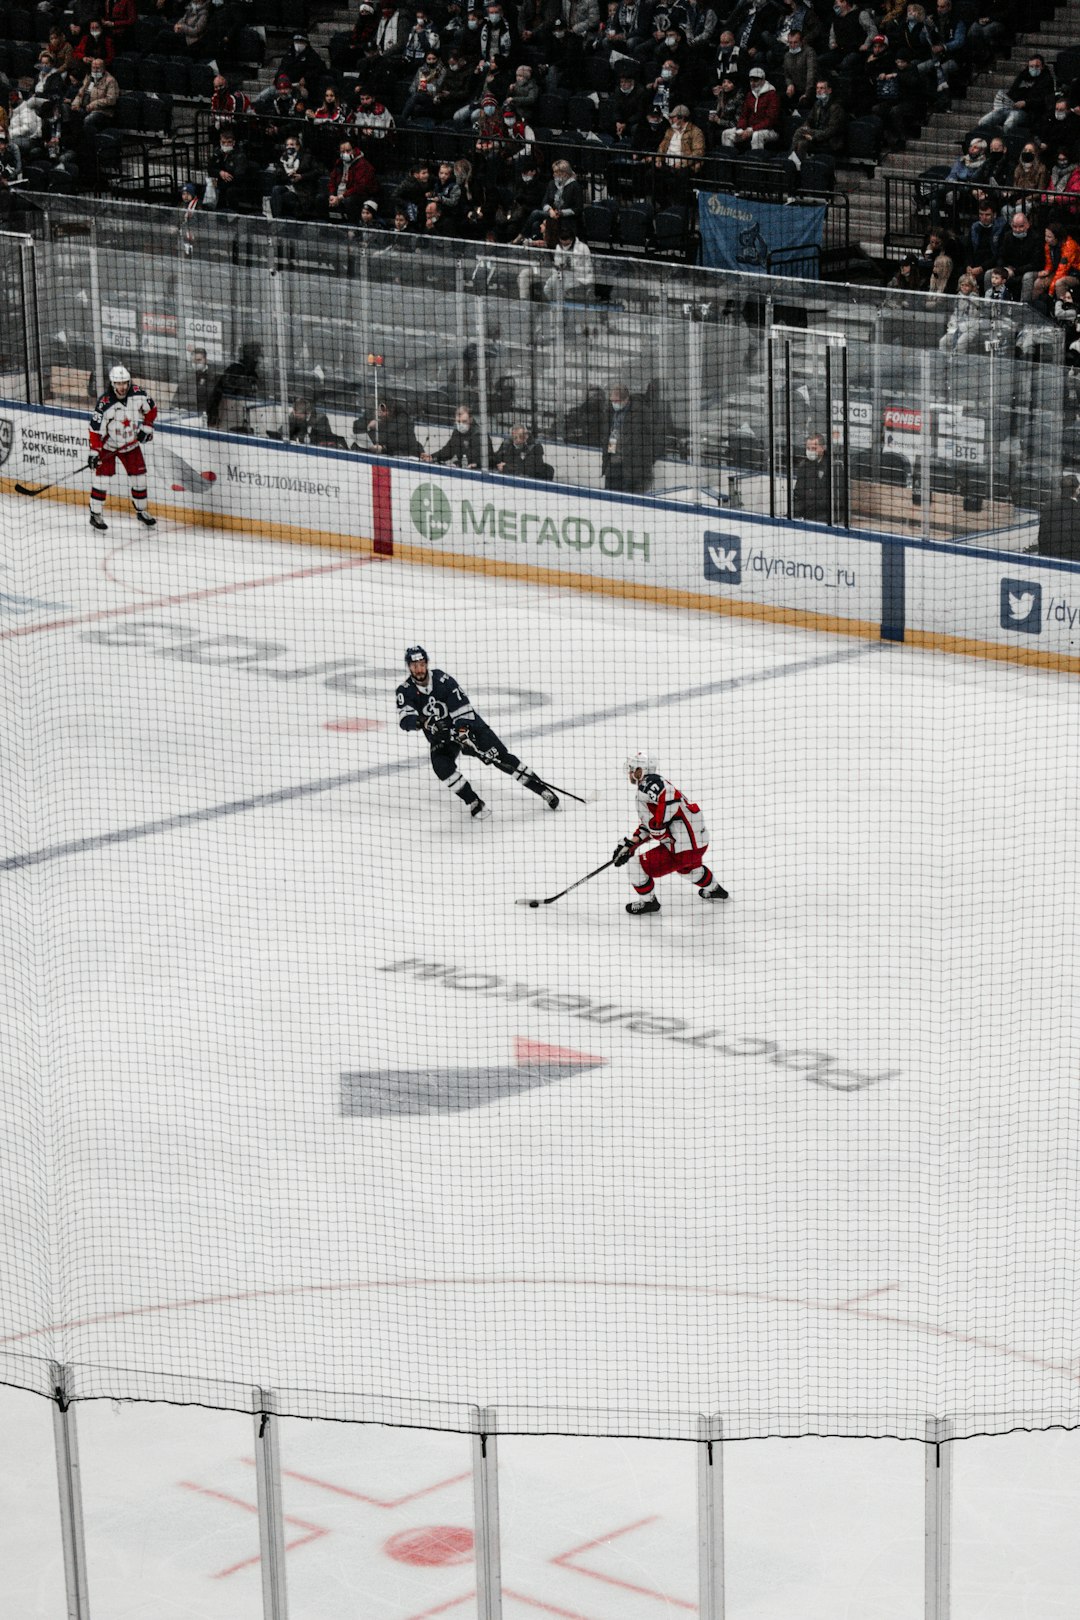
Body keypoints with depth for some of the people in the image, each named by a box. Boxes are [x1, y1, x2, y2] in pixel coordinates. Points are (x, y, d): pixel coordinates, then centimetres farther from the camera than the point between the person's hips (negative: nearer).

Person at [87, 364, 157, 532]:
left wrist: (147, 427, -2)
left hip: (131, 443, 4)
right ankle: (95, 515, 0)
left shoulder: (138, 394, -16)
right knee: (101, 476, -10)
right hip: (107, 444, -4)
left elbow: (151, 409, 4)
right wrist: (94, 452, -24)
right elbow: (95, 429, -23)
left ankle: (141, 511, 25)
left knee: (139, 477, 7)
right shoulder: (105, 403, -28)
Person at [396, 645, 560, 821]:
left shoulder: (442, 679, -18)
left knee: (501, 757, -10)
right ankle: (474, 803, -17)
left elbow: (461, 707, -19)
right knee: (441, 766, -27)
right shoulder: (405, 691, -11)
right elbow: (405, 719, -24)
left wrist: (462, 730, -32)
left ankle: (541, 787, -2)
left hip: (467, 725, -2)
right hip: (439, 737, 2)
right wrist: (424, 722, -44)